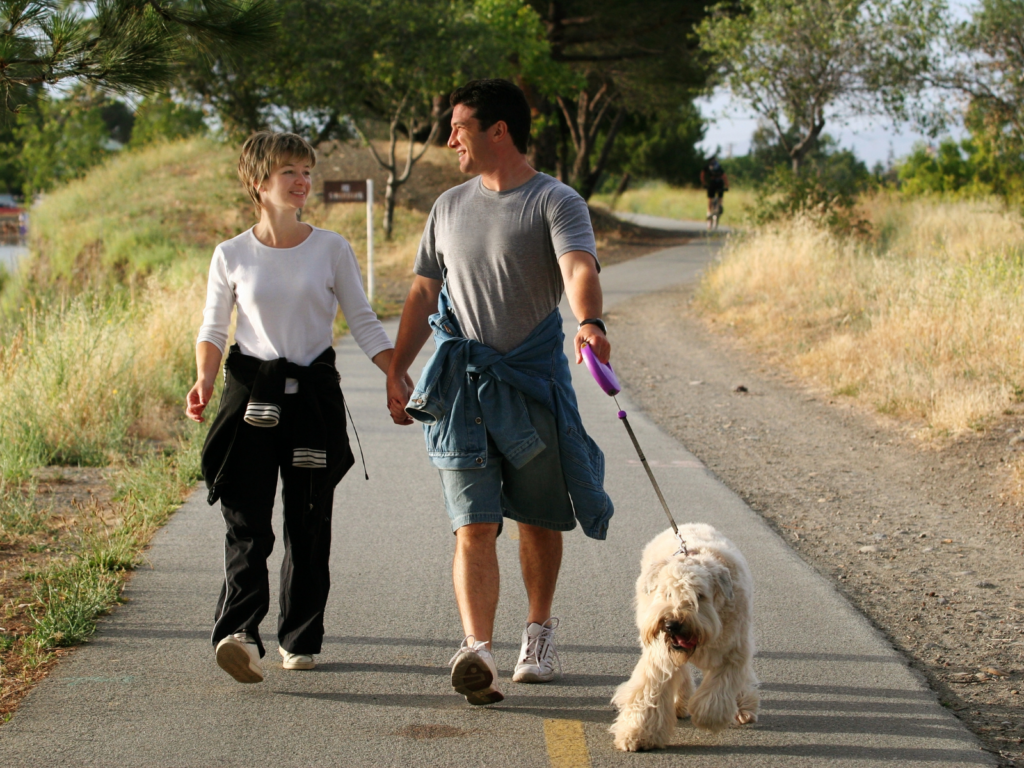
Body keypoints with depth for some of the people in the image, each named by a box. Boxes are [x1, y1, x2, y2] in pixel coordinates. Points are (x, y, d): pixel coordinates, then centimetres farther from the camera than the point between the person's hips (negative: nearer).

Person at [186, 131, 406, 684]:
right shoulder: (232, 256, 2)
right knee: (247, 520, -13)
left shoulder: (330, 248, 3)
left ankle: (300, 638, 17)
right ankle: (239, 632, -25)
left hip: (315, 392, 1)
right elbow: (212, 330, 8)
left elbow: (364, 324, 6)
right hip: (252, 393, -1)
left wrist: (403, 381, -3)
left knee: (308, 523, 6)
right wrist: (204, 380, -11)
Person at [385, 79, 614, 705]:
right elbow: (424, 292, 19)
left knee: (539, 521, 12)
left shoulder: (556, 203, -5)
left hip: (536, 380, -3)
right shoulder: (450, 207, 13)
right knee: (474, 526, -10)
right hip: (462, 384, 3)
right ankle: (477, 651, -20)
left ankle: (540, 632, 31)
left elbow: (579, 267, -24)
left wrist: (590, 322, -44)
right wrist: (398, 370, 15)